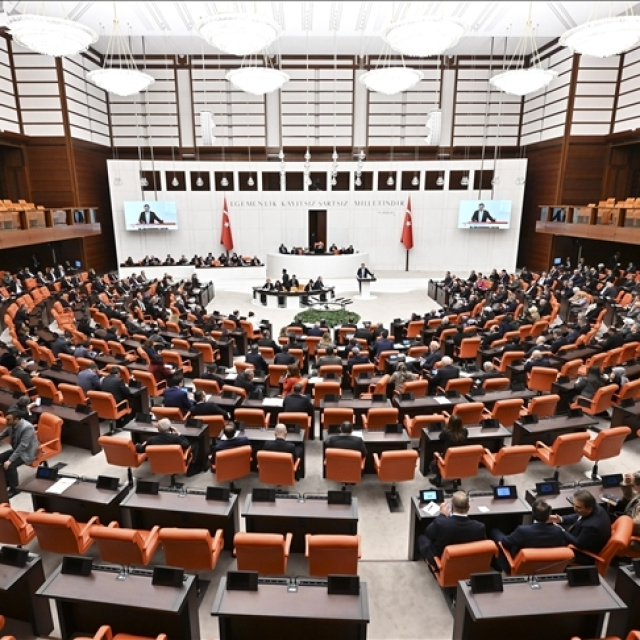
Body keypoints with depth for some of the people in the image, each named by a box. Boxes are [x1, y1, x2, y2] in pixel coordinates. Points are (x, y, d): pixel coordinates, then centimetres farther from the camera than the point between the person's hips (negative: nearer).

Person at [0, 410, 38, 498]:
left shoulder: (27, 427, -30)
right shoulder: (11, 425, -6)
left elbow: (23, 446, -31)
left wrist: (10, 460, -31)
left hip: (27, 452, -9)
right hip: (16, 449, 9)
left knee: (10, 465, -25)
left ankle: (14, 488, -4)